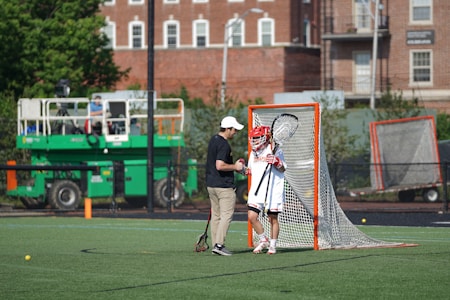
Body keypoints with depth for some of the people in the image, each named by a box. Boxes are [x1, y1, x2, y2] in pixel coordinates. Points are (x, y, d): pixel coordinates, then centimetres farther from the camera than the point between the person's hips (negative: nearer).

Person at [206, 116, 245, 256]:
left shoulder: (213, 139, 13)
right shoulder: (224, 144, -18)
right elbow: (220, 166, -26)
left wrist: (234, 165, 18)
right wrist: (235, 167, -12)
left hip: (211, 184, 10)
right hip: (224, 185, -10)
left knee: (216, 215, 11)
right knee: (226, 215, -7)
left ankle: (216, 245, 12)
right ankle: (219, 244, -13)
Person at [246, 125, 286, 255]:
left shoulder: (274, 150, -4)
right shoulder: (253, 153, 17)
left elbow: (283, 169, -8)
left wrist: (276, 161, -27)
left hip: (273, 190, -6)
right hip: (256, 191, 6)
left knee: (273, 219, 1)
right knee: (252, 216, -6)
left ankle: (273, 245, 15)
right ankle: (263, 241, 12)